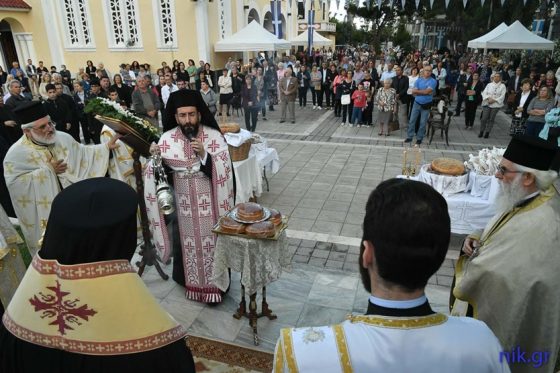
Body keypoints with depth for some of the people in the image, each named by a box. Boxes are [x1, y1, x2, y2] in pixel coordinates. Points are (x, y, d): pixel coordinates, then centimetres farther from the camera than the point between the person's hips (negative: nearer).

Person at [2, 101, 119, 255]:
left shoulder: (63, 138, -3)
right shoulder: (17, 153, -16)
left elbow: (83, 153, 6)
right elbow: (14, 183, -20)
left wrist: (106, 147, -5)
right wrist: (47, 170, -21)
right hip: (45, 210, -4)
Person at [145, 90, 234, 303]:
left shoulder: (214, 136, -10)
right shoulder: (167, 139, -3)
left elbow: (225, 170, -15)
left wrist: (204, 155, -28)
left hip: (209, 202, -2)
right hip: (183, 203, 2)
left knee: (211, 243, 7)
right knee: (186, 243, 14)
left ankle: (214, 285, 24)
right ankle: (191, 282, 34)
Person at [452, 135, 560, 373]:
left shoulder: (533, 228, -37)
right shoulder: (539, 197, -7)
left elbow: (483, 275, -30)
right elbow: (505, 233, 10)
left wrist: (468, 259, -9)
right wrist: (479, 237, -9)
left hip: (503, 318, -9)